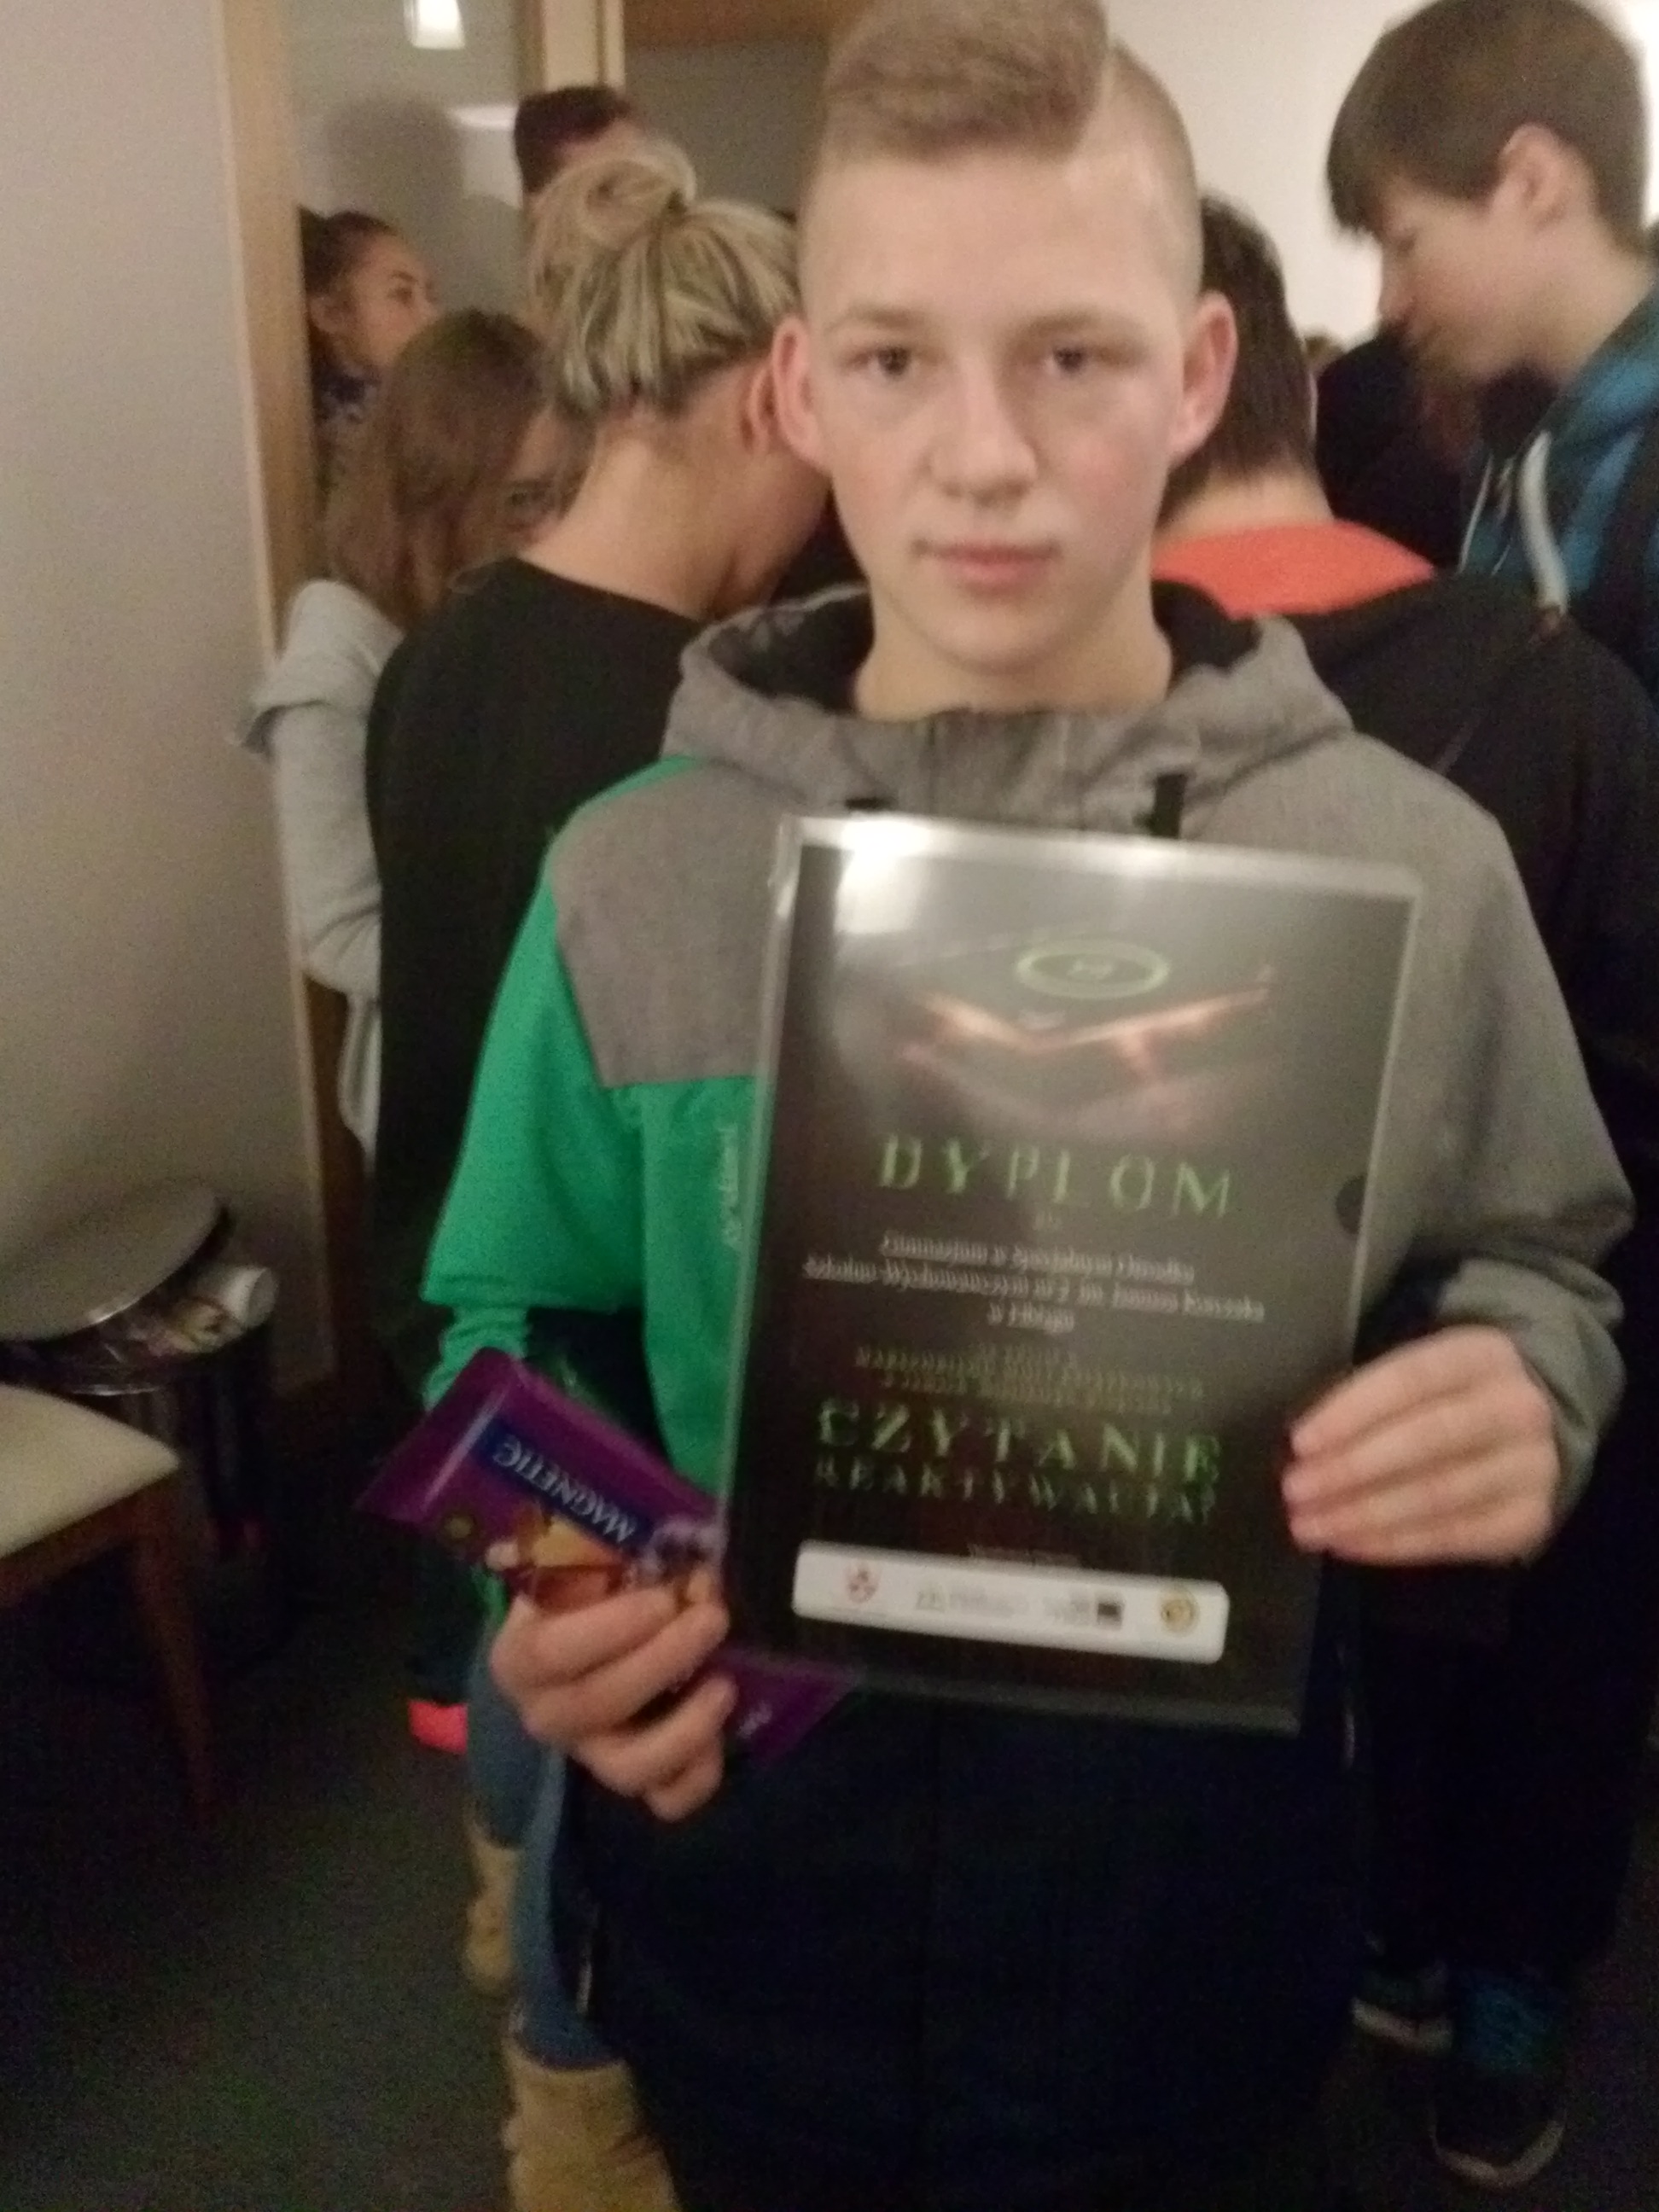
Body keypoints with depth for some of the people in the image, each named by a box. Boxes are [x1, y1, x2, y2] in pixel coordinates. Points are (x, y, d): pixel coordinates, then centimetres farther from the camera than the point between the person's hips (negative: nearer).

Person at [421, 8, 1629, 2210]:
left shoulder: (1407, 863, -11)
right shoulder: (630, 882, -10)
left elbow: (1536, 1262, 2)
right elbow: (517, 1330, 1)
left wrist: (1519, 1384, -20)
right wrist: (539, 1586, -18)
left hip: (1200, 1915, 0)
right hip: (742, 1910, 1)